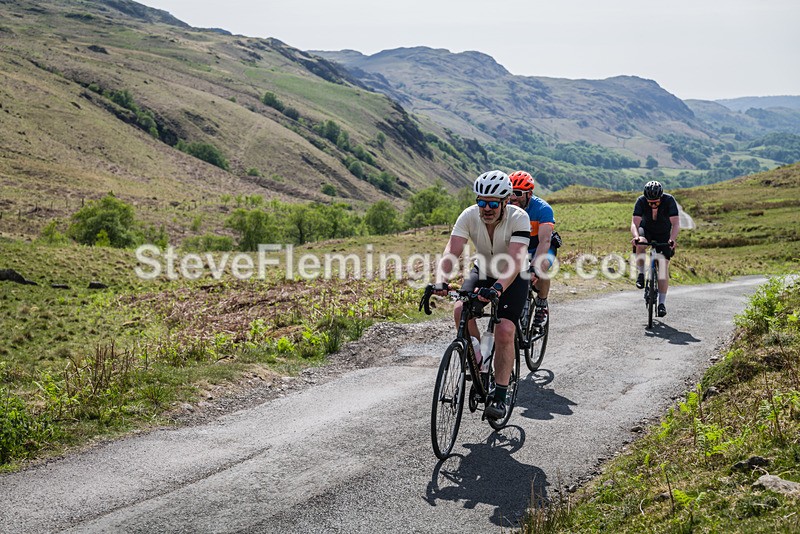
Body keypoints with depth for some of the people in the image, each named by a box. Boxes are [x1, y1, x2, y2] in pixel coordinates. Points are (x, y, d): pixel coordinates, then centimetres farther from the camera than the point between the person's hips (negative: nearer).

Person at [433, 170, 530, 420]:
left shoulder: (519, 218, -29)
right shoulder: (469, 216, -22)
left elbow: (515, 262, -40)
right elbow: (451, 253, -30)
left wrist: (498, 288, -58)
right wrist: (440, 282, -49)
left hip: (513, 279, -3)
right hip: (482, 271, 3)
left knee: (504, 331, -21)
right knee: (461, 311, -25)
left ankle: (499, 396, -8)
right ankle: (479, 367, -5)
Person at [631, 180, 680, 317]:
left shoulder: (669, 200, -28)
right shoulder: (641, 201, -27)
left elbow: (676, 223, -33)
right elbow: (634, 223, -34)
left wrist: (672, 239, -51)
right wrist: (636, 237, -54)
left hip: (664, 234, 0)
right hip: (646, 230, 0)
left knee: (664, 266, -10)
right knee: (640, 244, -36)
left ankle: (662, 303, -4)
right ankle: (641, 274, -13)